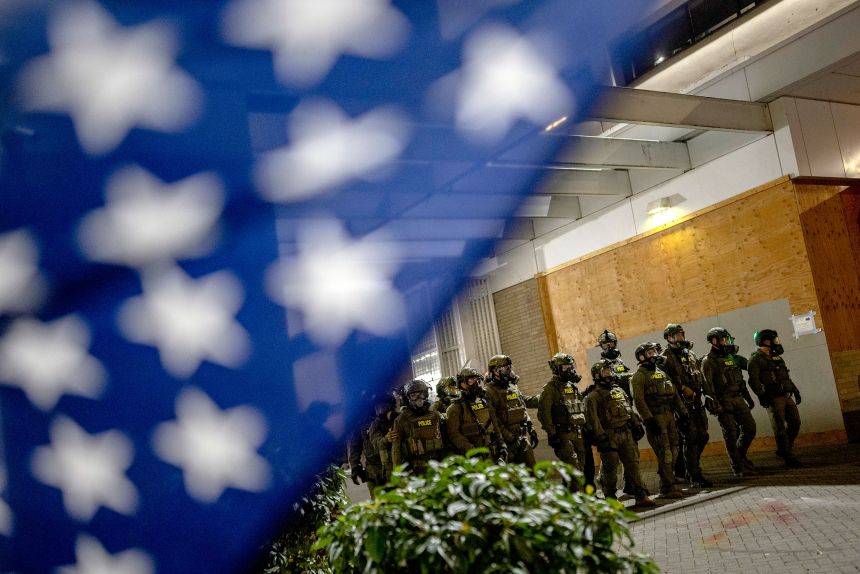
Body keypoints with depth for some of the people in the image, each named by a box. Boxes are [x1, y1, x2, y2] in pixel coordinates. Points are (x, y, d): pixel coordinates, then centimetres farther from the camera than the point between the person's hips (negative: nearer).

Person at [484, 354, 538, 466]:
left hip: (524, 435, 7)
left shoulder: (513, 387, 13)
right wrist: (509, 437, -19)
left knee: (531, 467, 7)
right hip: (507, 437, -7)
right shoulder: (490, 391, -12)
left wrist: (531, 430, 17)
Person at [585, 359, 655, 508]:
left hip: (626, 434, 6)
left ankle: (641, 497, 3)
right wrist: (601, 437, -18)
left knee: (633, 465, 2)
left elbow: (629, 410, 22)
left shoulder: (619, 390, 17)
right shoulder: (593, 396, -6)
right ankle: (610, 499, 15)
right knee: (610, 469, 2)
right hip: (609, 436, -6)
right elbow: (592, 419, -14)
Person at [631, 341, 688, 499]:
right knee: (664, 454, -9)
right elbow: (638, 400, -14)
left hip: (669, 416, 8)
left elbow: (675, 394, 21)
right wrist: (649, 420, -20)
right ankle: (668, 488, -5)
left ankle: (668, 484, 18)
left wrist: (683, 412, 13)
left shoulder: (662, 373, 20)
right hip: (655, 418, -8)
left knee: (673, 452, 8)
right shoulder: (639, 376, -5)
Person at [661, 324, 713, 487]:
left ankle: (681, 468, 26)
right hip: (681, 402, -8)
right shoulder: (666, 357, -6)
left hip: (696, 401, 8)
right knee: (690, 439, -9)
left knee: (702, 436, 10)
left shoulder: (691, 354, 19)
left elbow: (701, 376, 23)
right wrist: (683, 388, -22)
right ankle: (694, 476, -5)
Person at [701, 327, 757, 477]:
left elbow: (740, 380, 23)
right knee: (731, 434, -2)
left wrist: (748, 398, 21)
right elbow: (708, 385, -15)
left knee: (750, 428, 6)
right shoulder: (708, 361, -8)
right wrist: (714, 405, -23)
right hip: (723, 401, -7)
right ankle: (738, 467, 6)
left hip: (738, 399, 7)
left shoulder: (731, 357, 17)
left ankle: (740, 455, 27)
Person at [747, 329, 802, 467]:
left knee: (795, 422, 9)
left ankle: (783, 450, 24)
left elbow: (786, 376, 27)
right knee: (780, 427, -5)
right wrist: (761, 395, -26)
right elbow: (753, 380, -17)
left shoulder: (776, 357, 20)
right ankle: (788, 457, 1)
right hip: (773, 398, -8)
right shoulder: (756, 359, -7)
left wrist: (795, 390, 22)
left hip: (786, 396, 8)